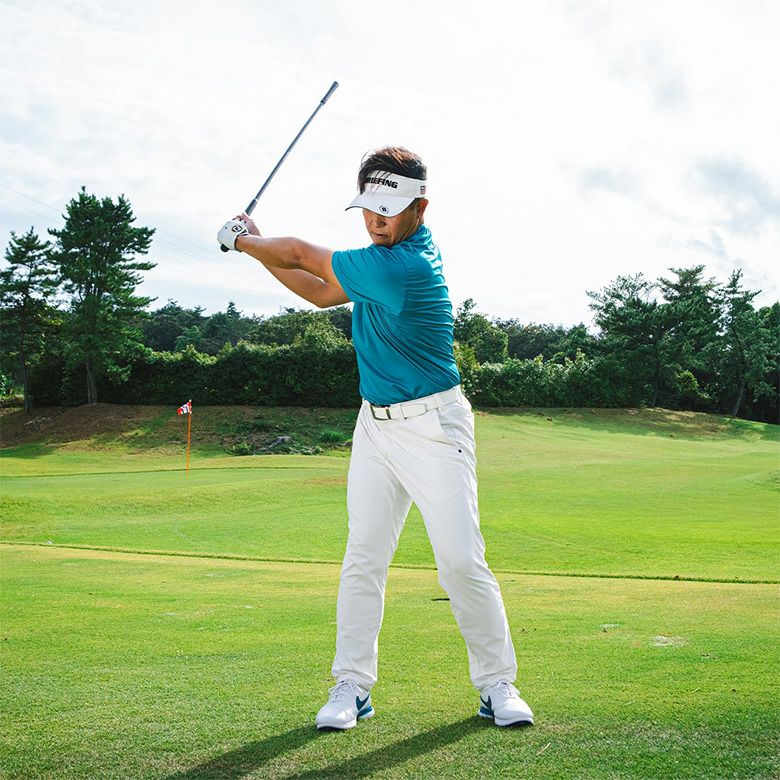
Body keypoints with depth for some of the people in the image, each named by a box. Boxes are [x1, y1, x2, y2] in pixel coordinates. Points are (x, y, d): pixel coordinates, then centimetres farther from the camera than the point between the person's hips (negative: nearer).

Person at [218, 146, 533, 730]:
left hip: (433, 427, -8)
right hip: (375, 424, 8)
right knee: (363, 559, 3)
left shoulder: (402, 268, -23)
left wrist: (243, 241, 4)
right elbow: (323, 293, 17)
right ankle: (352, 686, 8)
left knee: (461, 560, -7)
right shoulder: (390, 251, 6)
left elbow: (304, 256, -13)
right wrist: (258, 249, 8)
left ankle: (498, 685, 8)